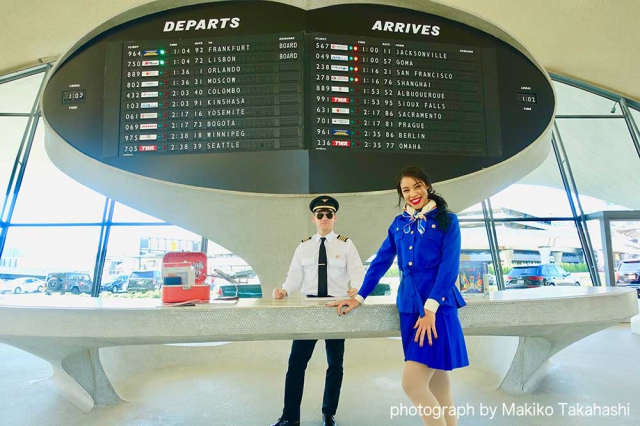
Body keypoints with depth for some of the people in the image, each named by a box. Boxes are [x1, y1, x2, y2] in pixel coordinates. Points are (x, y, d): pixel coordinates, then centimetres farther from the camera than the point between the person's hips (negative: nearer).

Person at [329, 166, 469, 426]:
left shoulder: (447, 220, 0)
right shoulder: (399, 223, 13)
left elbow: (449, 267, -8)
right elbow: (381, 262, 15)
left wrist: (430, 308, -17)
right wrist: (359, 297, 10)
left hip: (438, 306, -4)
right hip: (409, 307, 5)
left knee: (412, 383, -11)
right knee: (437, 385, 11)